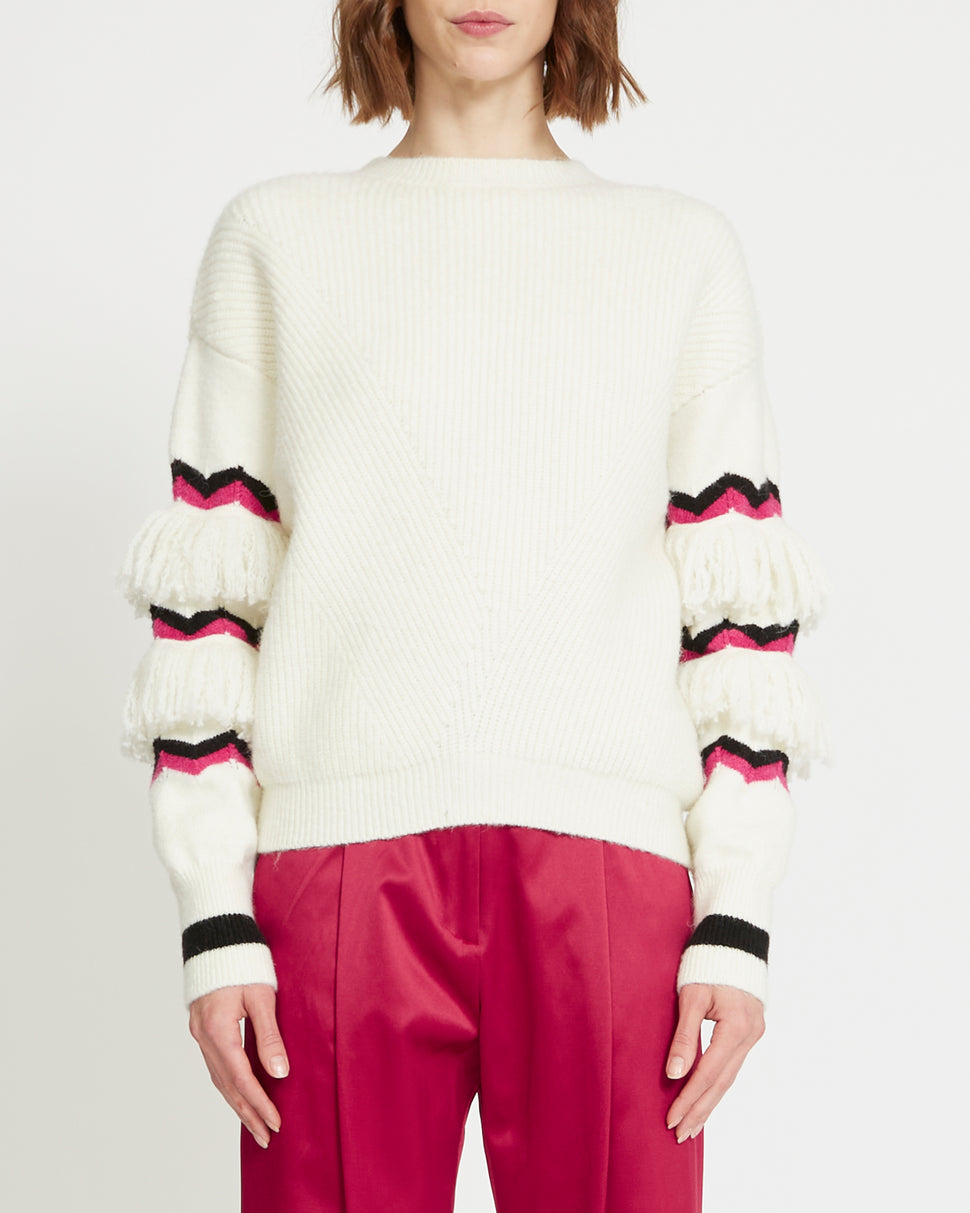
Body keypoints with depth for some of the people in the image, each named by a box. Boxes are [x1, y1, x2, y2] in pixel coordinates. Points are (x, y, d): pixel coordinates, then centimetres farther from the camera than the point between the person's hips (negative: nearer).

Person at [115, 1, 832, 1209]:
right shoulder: (274, 238, 13)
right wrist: (213, 922, 0)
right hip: (341, 857, 0)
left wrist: (737, 923, 0)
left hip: (607, 862, 0)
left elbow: (738, 606, 8)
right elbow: (207, 587, 8)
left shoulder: (683, 248, 14)